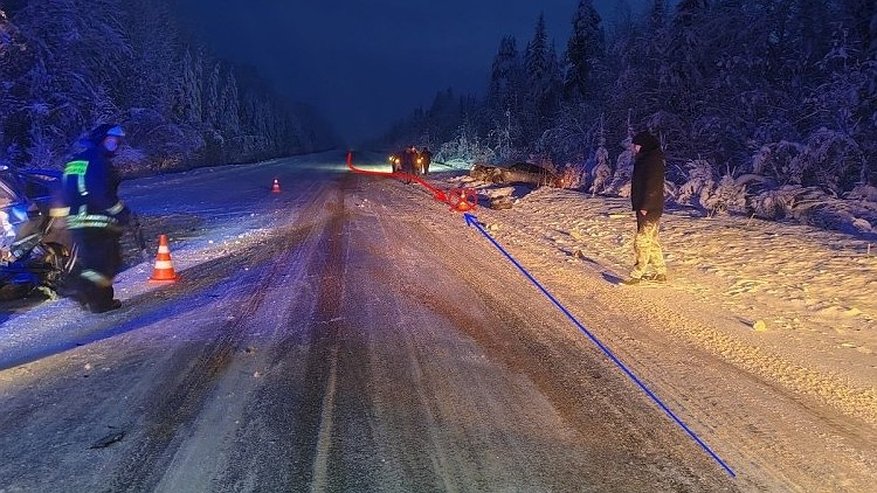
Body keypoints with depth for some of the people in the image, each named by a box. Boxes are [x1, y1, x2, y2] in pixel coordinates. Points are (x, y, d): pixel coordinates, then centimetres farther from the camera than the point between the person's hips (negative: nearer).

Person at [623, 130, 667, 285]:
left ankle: (636, 275, -3)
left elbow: (653, 186, -22)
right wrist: (639, 206, 17)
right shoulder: (644, 160, 15)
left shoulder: (653, 161, -16)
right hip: (643, 208, 10)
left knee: (642, 241, -7)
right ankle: (661, 273, 21)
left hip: (649, 210, -10)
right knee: (651, 240, 14)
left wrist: (645, 207, -22)